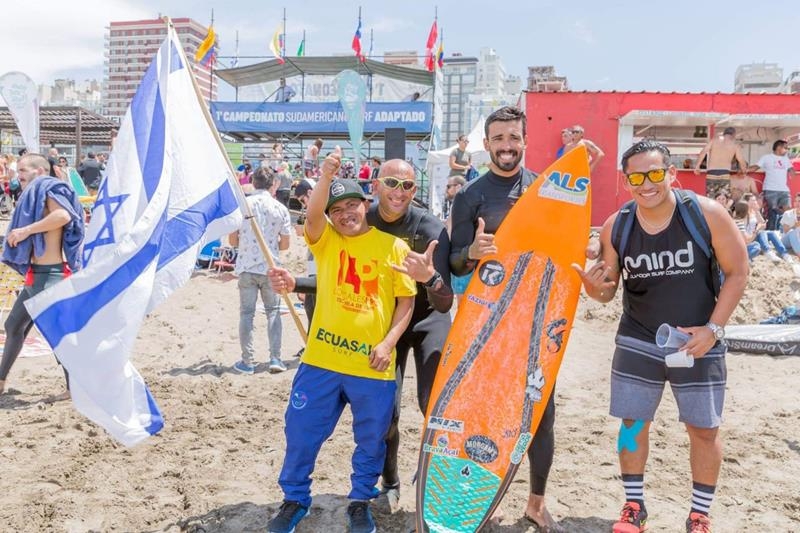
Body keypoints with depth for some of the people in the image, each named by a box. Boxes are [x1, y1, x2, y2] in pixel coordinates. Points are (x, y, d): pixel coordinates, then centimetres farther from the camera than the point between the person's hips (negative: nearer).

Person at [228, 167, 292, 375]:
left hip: (246, 267, 0)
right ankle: (275, 359, 7)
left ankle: (247, 362, 10)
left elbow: (232, 240, 0)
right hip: (270, 268, 0)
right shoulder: (280, 208, -3)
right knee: (273, 311, 11)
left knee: (246, 313, 6)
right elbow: (285, 244, 0)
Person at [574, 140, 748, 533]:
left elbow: (737, 272, -7)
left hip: (698, 341, -1)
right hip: (637, 341, 2)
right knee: (633, 422, 9)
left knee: (704, 429, 8)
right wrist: (594, 288, -24)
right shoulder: (615, 227, -9)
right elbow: (609, 290, 0)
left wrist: (713, 328, -15)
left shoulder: (707, 214, -16)